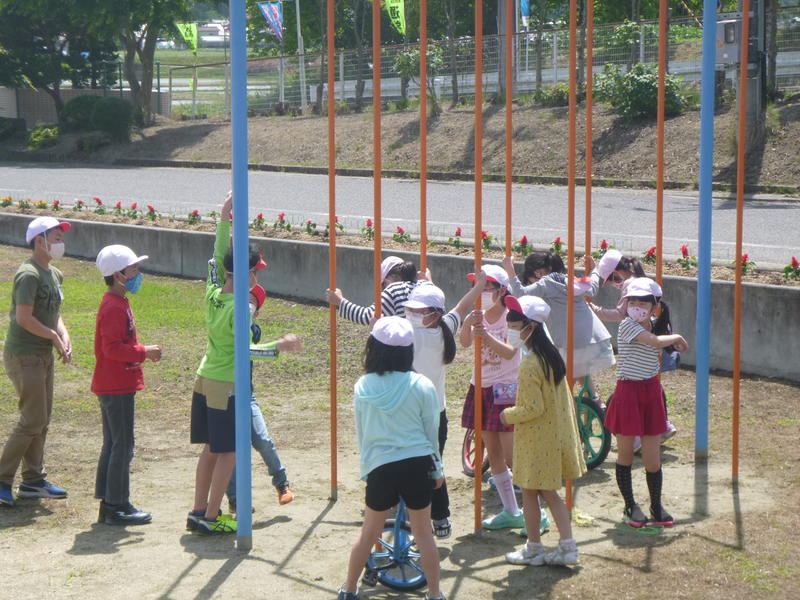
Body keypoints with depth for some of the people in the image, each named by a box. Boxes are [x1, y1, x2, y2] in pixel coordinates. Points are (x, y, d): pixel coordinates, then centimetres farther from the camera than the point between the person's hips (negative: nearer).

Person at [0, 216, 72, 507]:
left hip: (44, 356, 9)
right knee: (32, 421, -9)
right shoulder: (29, 274, -17)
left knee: (42, 420, 12)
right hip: (24, 355, -9)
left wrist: (64, 336, 1)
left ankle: (33, 480, 21)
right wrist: (54, 336, -12)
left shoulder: (55, 274, 13)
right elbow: (24, 318, -23)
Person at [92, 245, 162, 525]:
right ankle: (117, 506, 0)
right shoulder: (115, 308, -18)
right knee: (122, 446, -5)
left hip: (112, 386, 11)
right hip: (117, 386, -11)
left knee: (113, 445, 14)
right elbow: (113, 347, -24)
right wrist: (144, 352, -16)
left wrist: (142, 352, 10)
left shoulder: (117, 303, 14)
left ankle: (108, 505, 19)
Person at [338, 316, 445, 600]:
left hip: (380, 467, 1)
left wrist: (366, 467, 20)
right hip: (418, 464, -1)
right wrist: (437, 469, 15)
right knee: (423, 532, 10)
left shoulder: (362, 387, -2)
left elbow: (361, 433, 7)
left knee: (369, 532, 16)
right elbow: (431, 431, 2)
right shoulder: (422, 386, -6)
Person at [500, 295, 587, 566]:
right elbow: (564, 399, 12)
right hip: (557, 434, 8)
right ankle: (568, 547, 13)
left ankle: (534, 549, 18)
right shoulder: (552, 355, 5)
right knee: (549, 492, 16)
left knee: (529, 492, 7)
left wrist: (509, 415, -8)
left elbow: (534, 408, -24)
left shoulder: (530, 365, -22)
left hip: (536, 438, -8)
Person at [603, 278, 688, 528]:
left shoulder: (655, 327, 9)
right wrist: (677, 337, -7)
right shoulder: (627, 325, -12)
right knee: (625, 456, 5)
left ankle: (656, 507, 17)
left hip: (651, 392, 5)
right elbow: (656, 342, -23)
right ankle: (630, 507, 19)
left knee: (652, 459, 3)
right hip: (628, 392, -5)